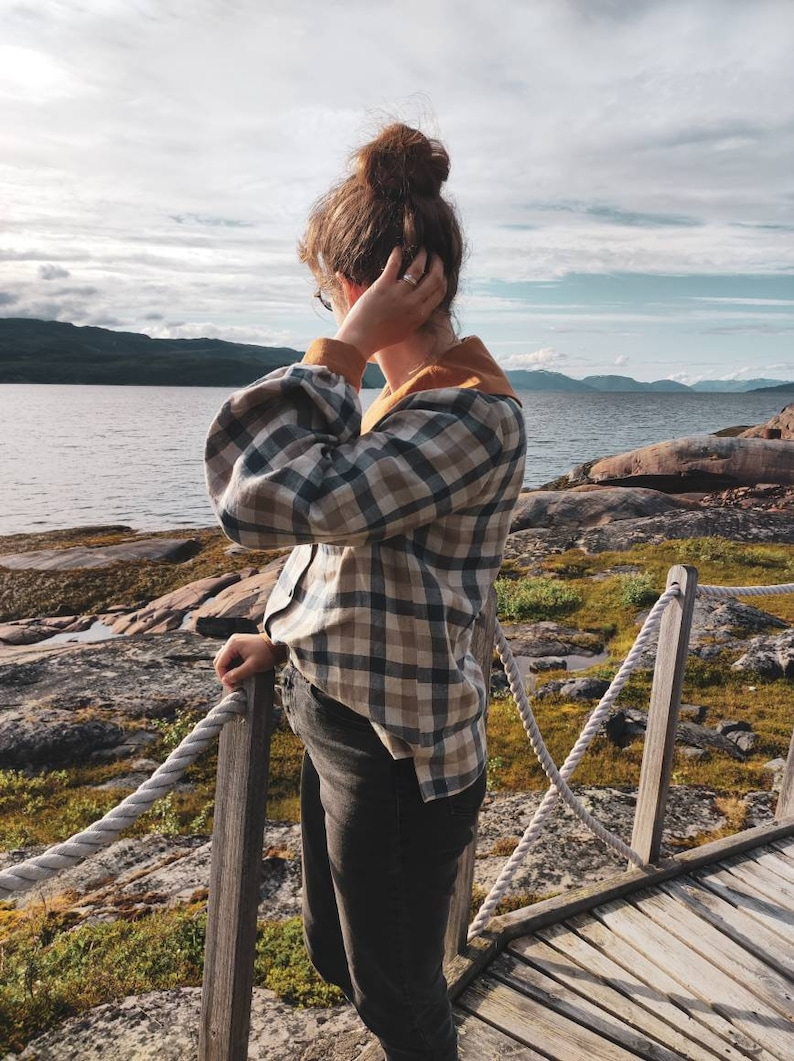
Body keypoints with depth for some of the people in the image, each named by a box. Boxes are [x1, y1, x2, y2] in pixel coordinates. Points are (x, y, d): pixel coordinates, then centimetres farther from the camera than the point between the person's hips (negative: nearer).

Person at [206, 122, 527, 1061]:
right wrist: (283, 637, 9)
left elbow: (266, 499, -34)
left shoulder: (471, 418, -26)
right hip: (340, 723, 9)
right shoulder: (409, 394, 4)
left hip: (397, 750, -9)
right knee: (335, 953, 29)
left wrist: (346, 347, -25)